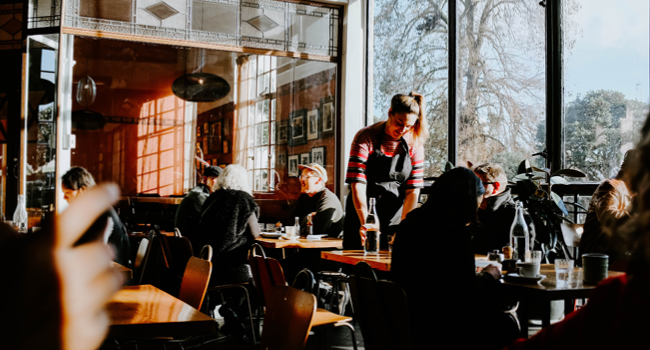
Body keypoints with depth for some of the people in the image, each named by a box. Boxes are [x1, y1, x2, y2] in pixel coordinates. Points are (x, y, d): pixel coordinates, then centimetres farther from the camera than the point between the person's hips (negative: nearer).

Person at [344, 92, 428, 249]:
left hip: (395, 218, 2)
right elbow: (357, 184, -19)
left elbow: (413, 189, -3)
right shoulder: (366, 138, -10)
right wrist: (364, 222, -30)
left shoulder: (415, 143, 0)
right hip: (362, 216, -2)